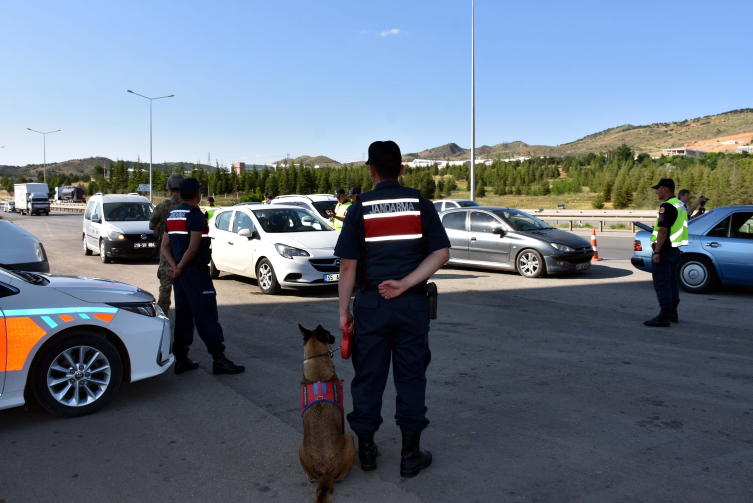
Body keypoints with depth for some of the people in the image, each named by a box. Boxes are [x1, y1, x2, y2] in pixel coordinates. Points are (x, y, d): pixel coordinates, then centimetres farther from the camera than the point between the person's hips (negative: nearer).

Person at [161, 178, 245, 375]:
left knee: (183, 316, 12)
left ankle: (181, 359, 16)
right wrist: (179, 268, -9)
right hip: (195, 272, -9)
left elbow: (165, 246, 13)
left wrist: (174, 266, -1)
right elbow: (193, 248, -19)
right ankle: (219, 359, -6)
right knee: (206, 316, -7)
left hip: (179, 275, 9)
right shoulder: (196, 215, -13)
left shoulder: (172, 215, 14)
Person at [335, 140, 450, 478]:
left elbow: (348, 265, -5)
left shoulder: (360, 209, -3)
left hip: (371, 303, -1)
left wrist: (343, 309, 3)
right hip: (413, 303, 1)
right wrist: (406, 283, -11)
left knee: (368, 377, 11)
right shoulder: (420, 204, 1)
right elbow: (441, 253, -5)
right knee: (411, 378, 9)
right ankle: (411, 454, 16)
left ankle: (366, 449, 23)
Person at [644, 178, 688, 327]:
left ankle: (664, 316, -7)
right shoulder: (680, 205, 15)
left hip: (664, 250, -10)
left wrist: (657, 251, -23)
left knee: (661, 283, -7)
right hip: (675, 250, 10)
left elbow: (663, 231, -23)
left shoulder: (667, 206, -17)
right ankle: (673, 313, 24)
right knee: (672, 281, 16)